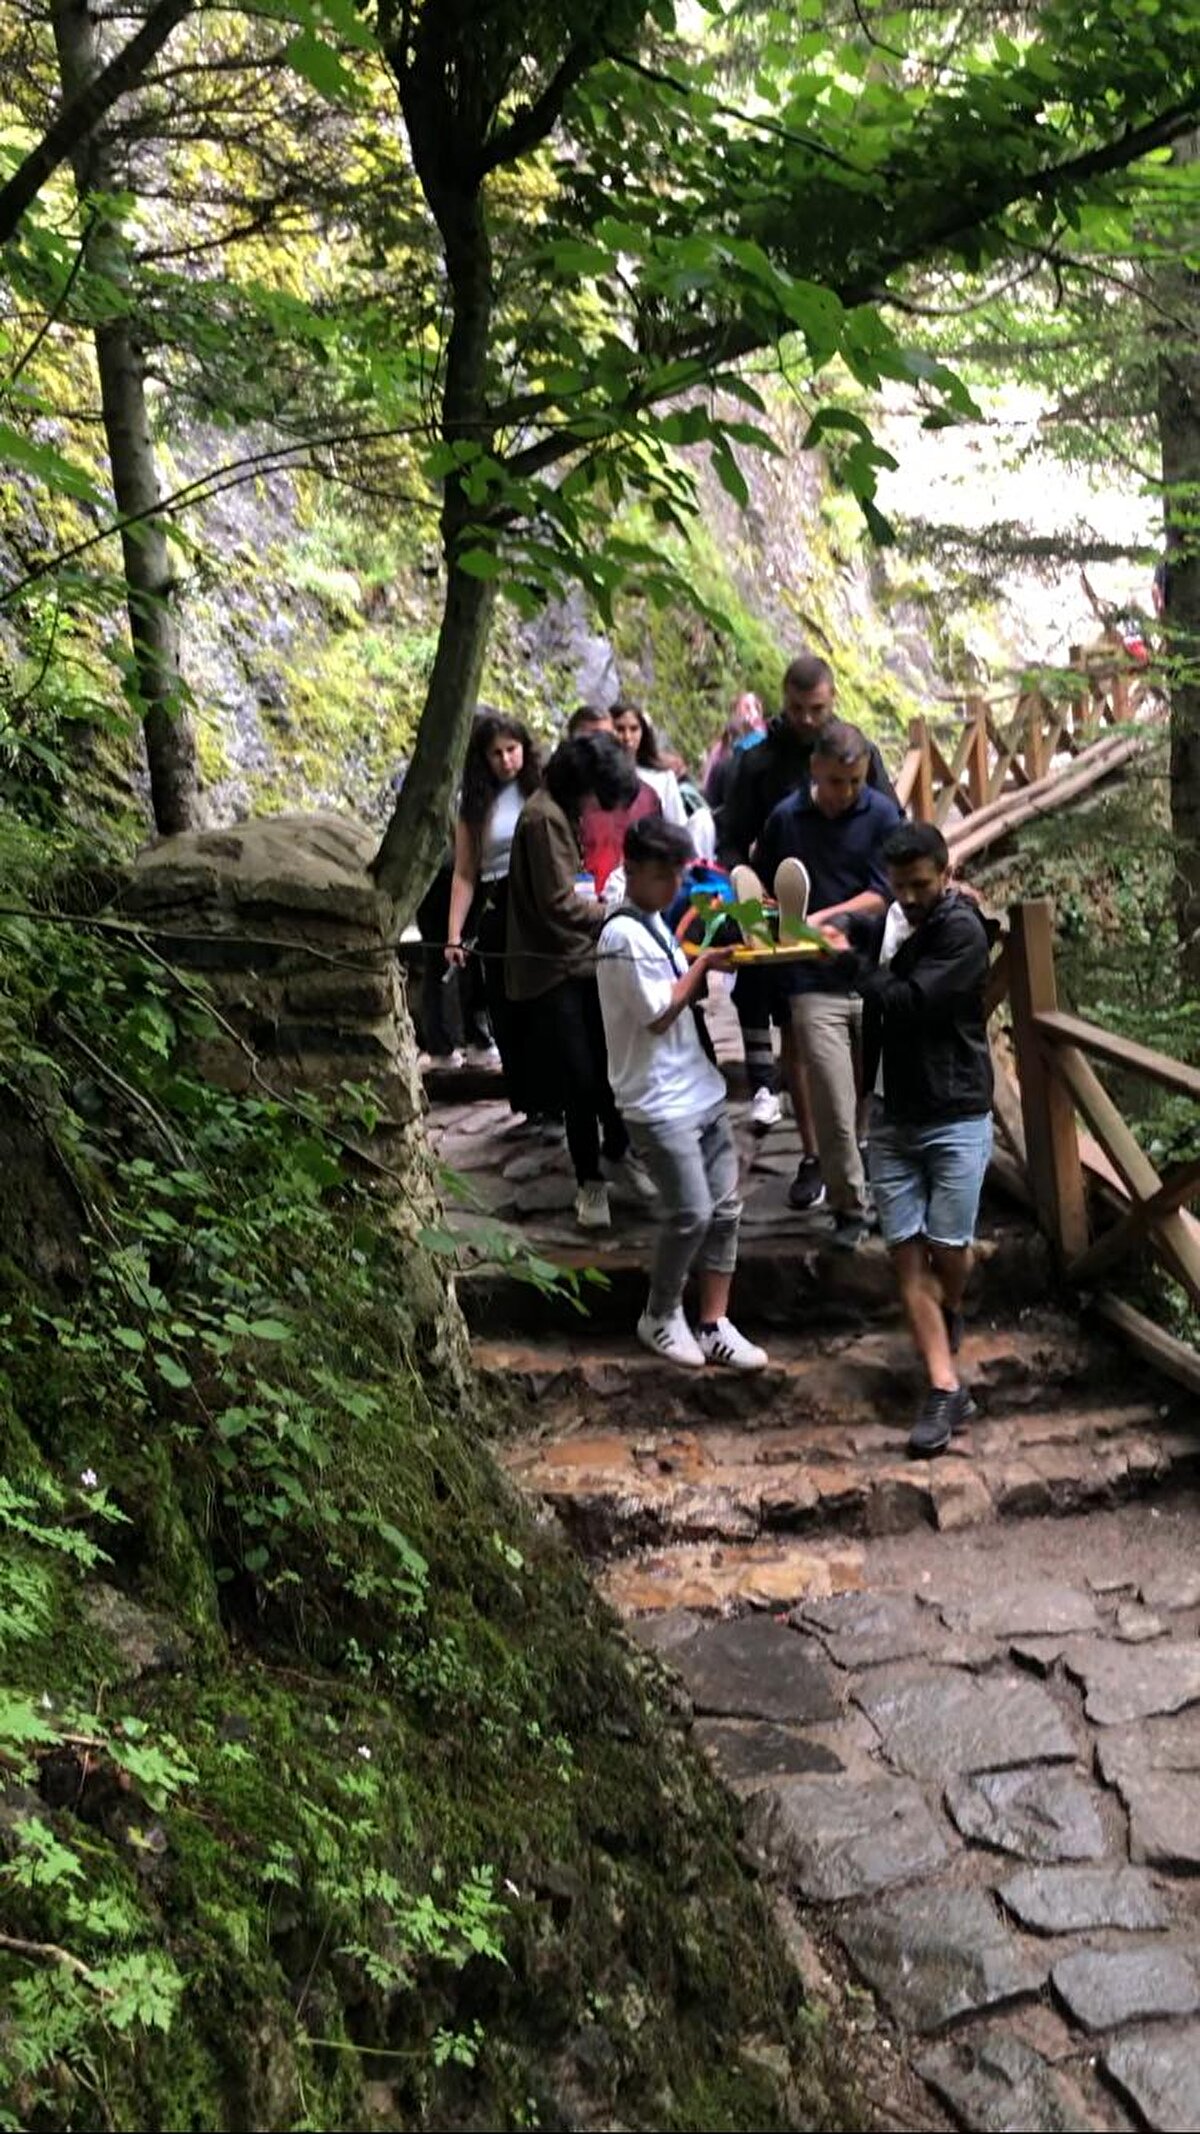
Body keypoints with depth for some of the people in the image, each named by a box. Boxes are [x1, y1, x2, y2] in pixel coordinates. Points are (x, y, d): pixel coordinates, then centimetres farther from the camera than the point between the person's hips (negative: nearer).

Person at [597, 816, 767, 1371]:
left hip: (701, 1091, 9)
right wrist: (703, 964, -9)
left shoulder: (655, 926, 13)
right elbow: (659, 1013, -16)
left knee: (725, 1208, 7)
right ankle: (660, 1316, 16)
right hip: (660, 1104, -9)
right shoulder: (624, 935, -15)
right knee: (690, 1213, -7)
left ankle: (715, 1325, 15)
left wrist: (704, 970, 3)